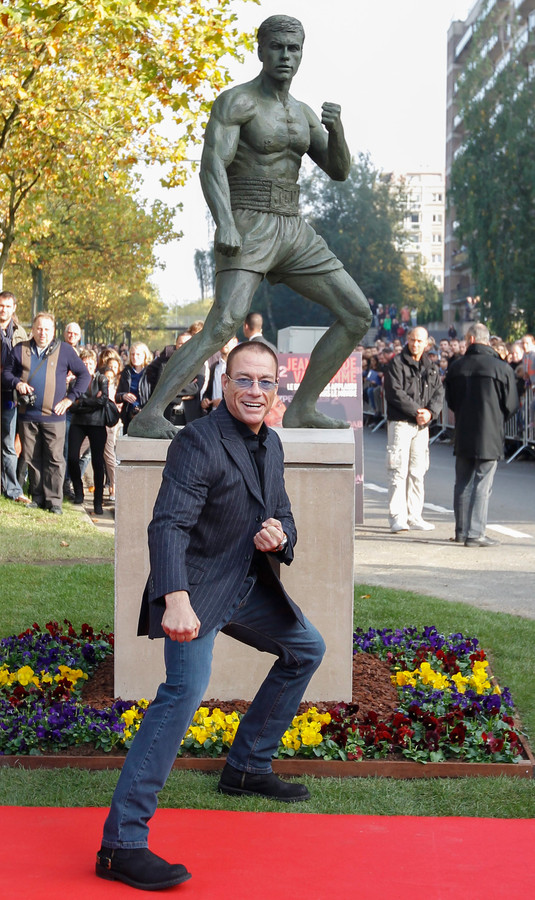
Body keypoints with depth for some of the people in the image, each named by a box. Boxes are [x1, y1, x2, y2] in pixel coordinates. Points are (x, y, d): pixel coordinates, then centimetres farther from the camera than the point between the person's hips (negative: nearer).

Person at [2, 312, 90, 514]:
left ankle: (54, 499, 2)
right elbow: (7, 371, 16)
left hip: (54, 416, -2)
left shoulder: (64, 350, 3)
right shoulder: (20, 350, 8)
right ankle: (37, 497, 17)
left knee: (55, 459, -3)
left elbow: (84, 375, 7)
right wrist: (16, 383, -6)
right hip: (27, 415, 2)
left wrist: (70, 398, -1)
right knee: (31, 458, 7)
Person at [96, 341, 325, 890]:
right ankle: (122, 844, -26)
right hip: (199, 586, -9)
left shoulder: (270, 444, 9)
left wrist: (279, 534, -12)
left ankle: (247, 768, 32)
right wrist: (176, 600, -46)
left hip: (249, 584, 9)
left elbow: (283, 515, 16)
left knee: (306, 649, 21)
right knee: (186, 689, -25)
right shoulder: (198, 443, -19)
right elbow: (168, 525, -30)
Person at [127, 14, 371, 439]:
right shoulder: (234, 101, -6)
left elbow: (340, 171, 12)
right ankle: (148, 418, -28)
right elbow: (211, 167, -19)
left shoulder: (302, 112, 18)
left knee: (358, 316, 2)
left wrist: (336, 126, -10)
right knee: (223, 326, -30)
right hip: (246, 234, -8)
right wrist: (224, 224, -37)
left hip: (292, 233, 8)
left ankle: (302, 409, 9)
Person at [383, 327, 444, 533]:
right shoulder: (396, 364, -4)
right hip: (400, 423, -6)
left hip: (422, 425, 6)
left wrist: (430, 412, -10)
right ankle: (397, 518, -6)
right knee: (399, 470, -8)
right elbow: (395, 393, -12)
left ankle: (414, 517, 15)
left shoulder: (431, 367, 14)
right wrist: (416, 411, -16)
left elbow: (439, 392, 8)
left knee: (418, 472, 9)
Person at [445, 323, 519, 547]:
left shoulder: (456, 366, 0)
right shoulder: (502, 368, -11)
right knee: (482, 486, 0)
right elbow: (511, 405, -4)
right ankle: (475, 534, -1)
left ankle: (462, 531, 19)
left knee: (463, 484, 13)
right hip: (490, 436, -4)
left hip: (463, 435, 4)